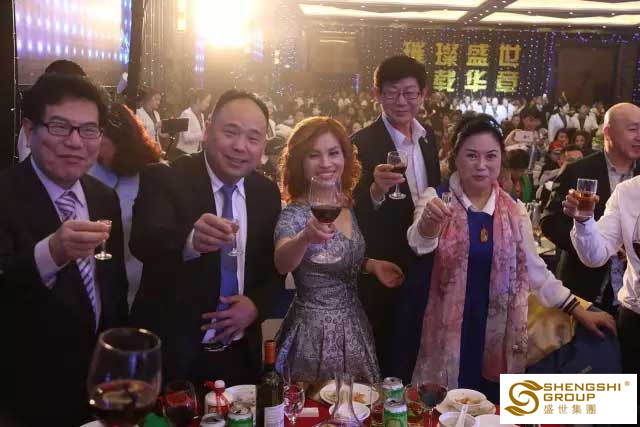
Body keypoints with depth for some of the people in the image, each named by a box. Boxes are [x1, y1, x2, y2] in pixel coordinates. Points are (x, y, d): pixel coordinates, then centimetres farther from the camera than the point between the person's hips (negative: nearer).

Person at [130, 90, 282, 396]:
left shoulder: (267, 193, 2)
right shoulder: (165, 179, -12)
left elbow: (275, 267, 9)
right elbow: (143, 241, -30)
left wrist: (256, 305, -10)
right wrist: (190, 240, -51)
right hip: (169, 355, -4)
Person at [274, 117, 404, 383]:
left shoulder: (346, 205, 2)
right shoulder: (295, 213, -18)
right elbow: (282, 264, -38)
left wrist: (371, 265, -1)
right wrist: (305, 237, -57)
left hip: (355, 328, 6)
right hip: (317, 336, -6)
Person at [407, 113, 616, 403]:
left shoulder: (514, 209, 3)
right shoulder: (437, 198, -6)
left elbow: (535, 269, 10)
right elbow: (419, 243, -24)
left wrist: (578, 310, 8)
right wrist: (428, 221, -45)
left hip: (498, 339, 3)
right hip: (447, 337, -2)